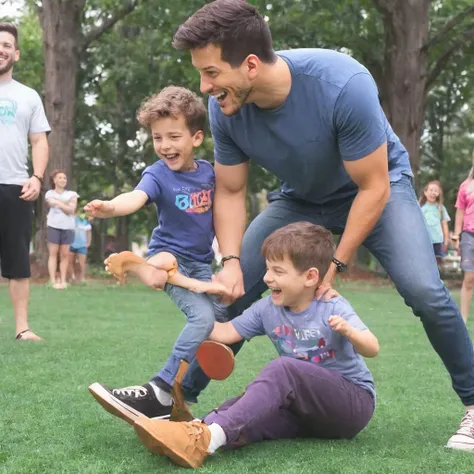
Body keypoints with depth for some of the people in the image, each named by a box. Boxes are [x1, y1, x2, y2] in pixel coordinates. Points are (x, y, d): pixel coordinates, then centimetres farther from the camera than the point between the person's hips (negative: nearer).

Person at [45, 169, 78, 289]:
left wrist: (59, 203, -9)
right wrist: (66, 204, -15)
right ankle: (53, 281, -8)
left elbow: (71, 210, -2)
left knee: (65, 254, 0)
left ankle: (63, 280, 1)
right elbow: (53, 203, -11)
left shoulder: (71, 194, 13)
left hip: (67, 227, 2)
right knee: (53, 253, -6)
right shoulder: (50, 193, 10)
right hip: (54, 226, -2)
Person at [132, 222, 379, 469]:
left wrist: (347, 331, -39)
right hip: (308, 408, 6)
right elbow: (225, 333, 2)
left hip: (354, 402, -6)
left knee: (283, 368, -32)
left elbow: (372, 350, -19)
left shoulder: (332, 308, -12)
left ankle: (209, 437, -49)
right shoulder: (267, 309, 2)